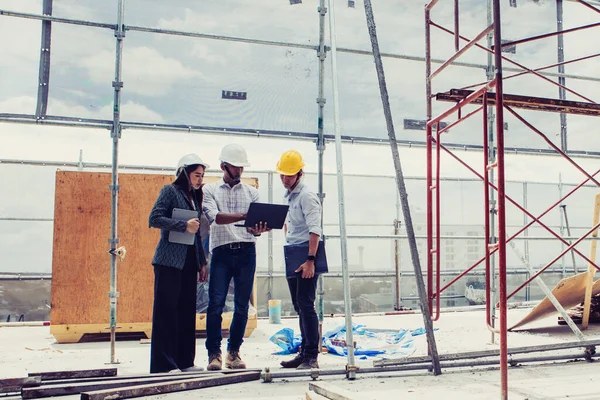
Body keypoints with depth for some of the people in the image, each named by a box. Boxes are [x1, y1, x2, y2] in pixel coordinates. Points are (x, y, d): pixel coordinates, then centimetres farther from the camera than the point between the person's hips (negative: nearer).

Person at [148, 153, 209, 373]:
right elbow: (154, 218, -13)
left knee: (187, 310, 6)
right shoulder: (170, 191, -1)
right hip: (170, 261, -7)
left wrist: (202, 262, 16)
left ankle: (185, 361, 12)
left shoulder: (195, 197, 19)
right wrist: (184, 225, -18)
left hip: (189, 262, 7)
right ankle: (164, 363, -1)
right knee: (166, 311, -5)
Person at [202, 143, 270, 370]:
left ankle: (234, 352, 13)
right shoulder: (210, 190, 8)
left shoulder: (251, 192, 14)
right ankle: (214, 353, 2)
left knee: (242, 305, 3)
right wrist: (243, 216, -25)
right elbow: (215, 217, -10)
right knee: (216, 304, -6)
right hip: (221, 252, -2)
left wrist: (257, 230, -19)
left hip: (246, 251, 2)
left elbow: (255, 223, 6)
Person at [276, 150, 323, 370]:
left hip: (307, 256, -9)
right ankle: (304, 352, 21)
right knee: (299, 306, 13)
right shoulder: (287, 196, 16)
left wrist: (310, 260, -27)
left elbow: (315, 230, -20)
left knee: (306, 305, -11)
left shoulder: (307, 196, -12)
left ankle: (312, 356, -7)